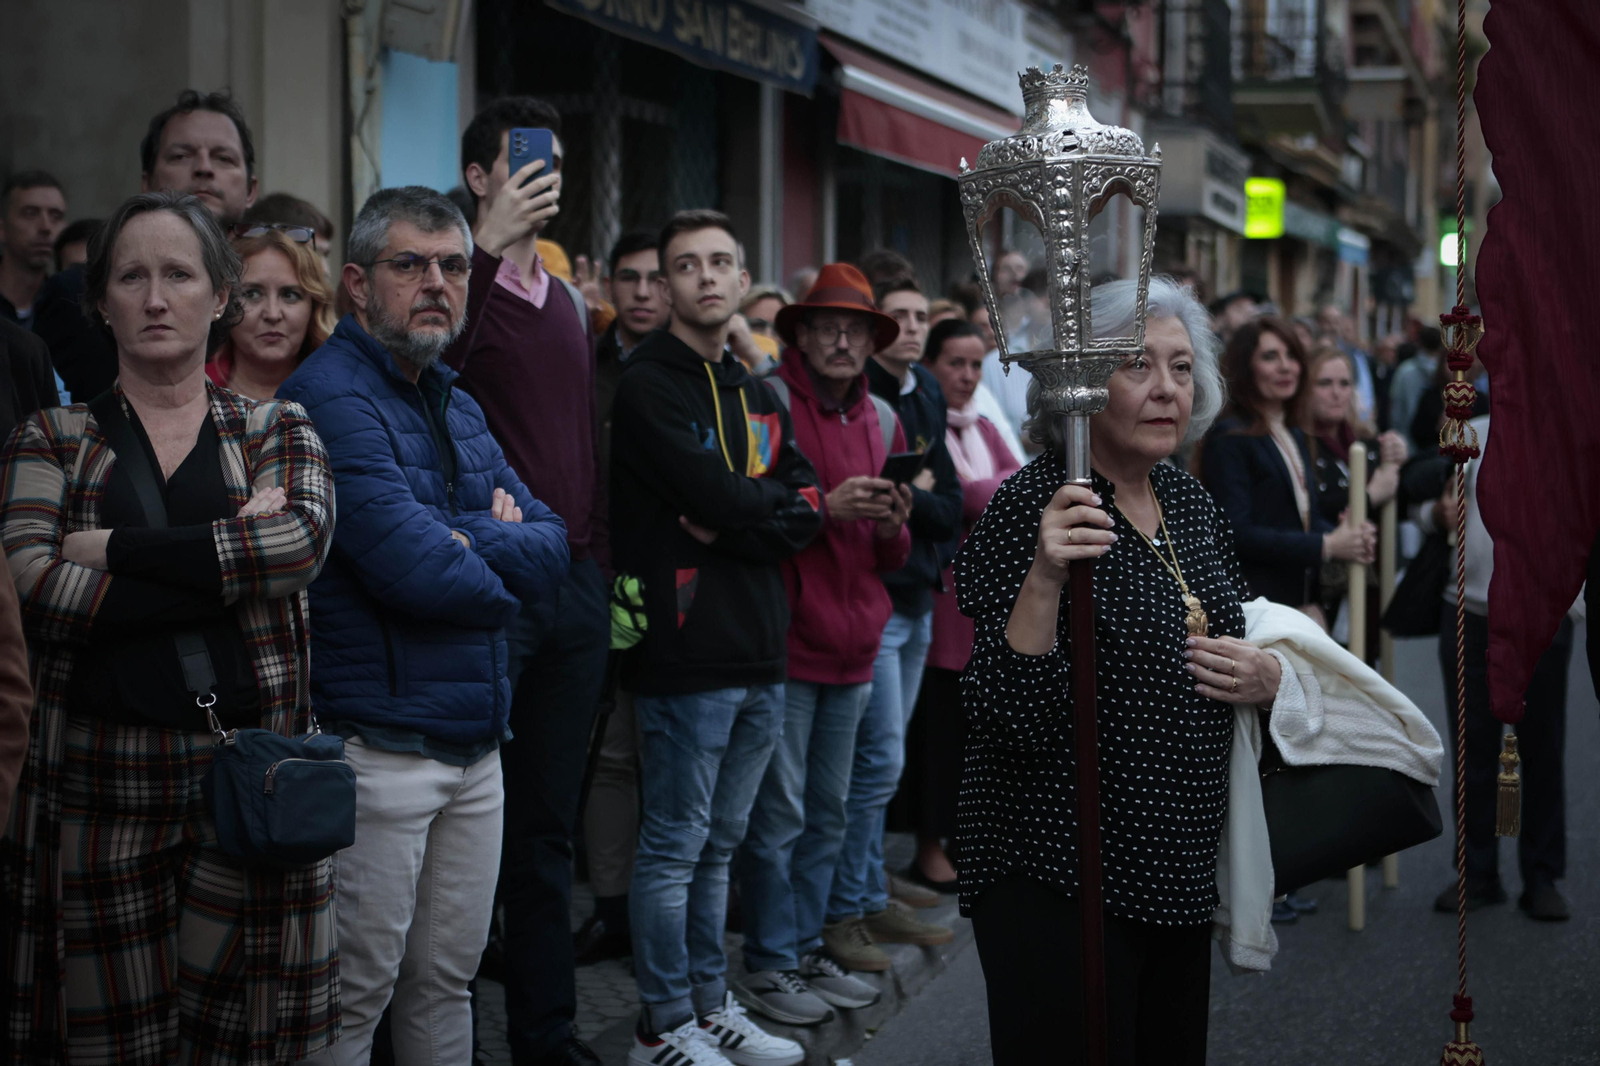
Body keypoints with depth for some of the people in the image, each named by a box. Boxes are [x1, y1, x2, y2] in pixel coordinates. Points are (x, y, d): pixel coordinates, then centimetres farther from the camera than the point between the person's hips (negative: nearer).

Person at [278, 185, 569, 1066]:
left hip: (475, 746, 8)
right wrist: (503, 566, -2)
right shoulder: (329, 397, -13)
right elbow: (416, 571, -21)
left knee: (446, 978, 15)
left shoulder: (457, 408, 16)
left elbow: (550, 550, 8)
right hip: (376, 751, -8)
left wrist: (467, 541, -11)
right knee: (354, 995, 0)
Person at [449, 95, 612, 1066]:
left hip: (575, 586, 7)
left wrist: (601, 560, 16)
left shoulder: (568, 302, 17)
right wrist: (492, 243, -29)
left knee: (550, 823, 13)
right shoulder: (470, 285, -4)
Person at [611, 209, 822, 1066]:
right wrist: (770, 501, -2)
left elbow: (806, 514, 6)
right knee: (674, 848, 1)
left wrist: (729, 523, -10)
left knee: (718, 844, 16)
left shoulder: (758, 398, 16)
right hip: (687, 651, -7)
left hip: (758, 655, 7)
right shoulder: (649, 385, -8)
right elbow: (716, 492, -20)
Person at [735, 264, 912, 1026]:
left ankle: (805, 949, 24)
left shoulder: (882, 420, 13)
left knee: (829, 811, 13)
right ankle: (766, 964, 8)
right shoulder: (770, 402, -6)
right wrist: (825, 507, -20)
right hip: (786, 641, -6)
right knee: (778, 812, -2)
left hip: (851, 646, 7)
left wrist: (895, 527, -5)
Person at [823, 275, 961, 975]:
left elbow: (949, 505, 8)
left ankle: (870, 895, 23)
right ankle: (842, 912, 1)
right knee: (880, 759, -8)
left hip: (916, 597, 8)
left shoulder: (924, 396, 14)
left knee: (880, 760, 14)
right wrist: (919, 496, -12)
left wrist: (904, 497, -9)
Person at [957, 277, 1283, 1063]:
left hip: (1178, 870, 8)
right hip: (1057, 875, -7)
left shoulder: (1190, 503, 8)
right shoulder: (1033, 504, -14)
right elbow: (1011, 717, -21)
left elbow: (1222, 639, 22)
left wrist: (1264, 678, -1)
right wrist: (1044, 577, -34)